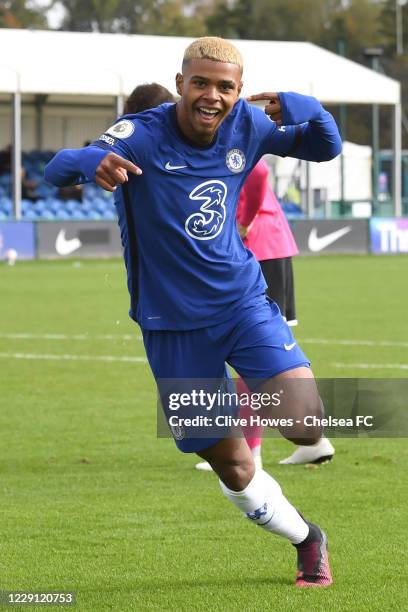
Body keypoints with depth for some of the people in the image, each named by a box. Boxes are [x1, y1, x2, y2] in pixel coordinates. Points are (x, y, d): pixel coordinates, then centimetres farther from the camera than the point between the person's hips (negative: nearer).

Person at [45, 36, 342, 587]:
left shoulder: (247, 126, -6)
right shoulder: (142, 136, -18)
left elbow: (326, 147, 6)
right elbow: (56, 171, -28)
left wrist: (303, 108, -19)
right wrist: (90, 162, -54)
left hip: (244, 302, 2)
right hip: (173, 324, -2)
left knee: (306, 426, -20)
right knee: (233, 470, 5)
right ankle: (307, 540, 32)